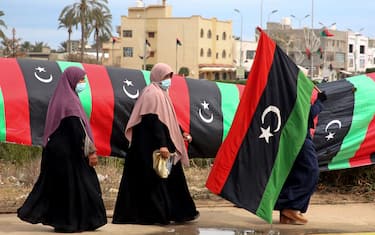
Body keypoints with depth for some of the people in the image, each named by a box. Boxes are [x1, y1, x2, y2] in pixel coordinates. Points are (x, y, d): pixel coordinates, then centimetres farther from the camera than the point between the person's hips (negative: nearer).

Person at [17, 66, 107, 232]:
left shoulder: (58, 98, 12)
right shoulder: (70, 101, -15)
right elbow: (79, 129, -21)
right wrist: (91, 151, -19)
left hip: (55, 149, 9)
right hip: (68, 151, -9)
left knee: (53, 184, 14)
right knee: (73, 184, -1)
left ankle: (32, 211, 16)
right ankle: (70, 222, 4)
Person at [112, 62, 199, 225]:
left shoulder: (160, 94, 17)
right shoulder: (153, 94, -15)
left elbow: (167, 120, 25)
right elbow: (154, 121, -24)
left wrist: (181, 133, 24)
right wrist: (162, 145, -29)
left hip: (153, 146, 10)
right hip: (153, 147, -10)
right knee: (157, 179, -5)